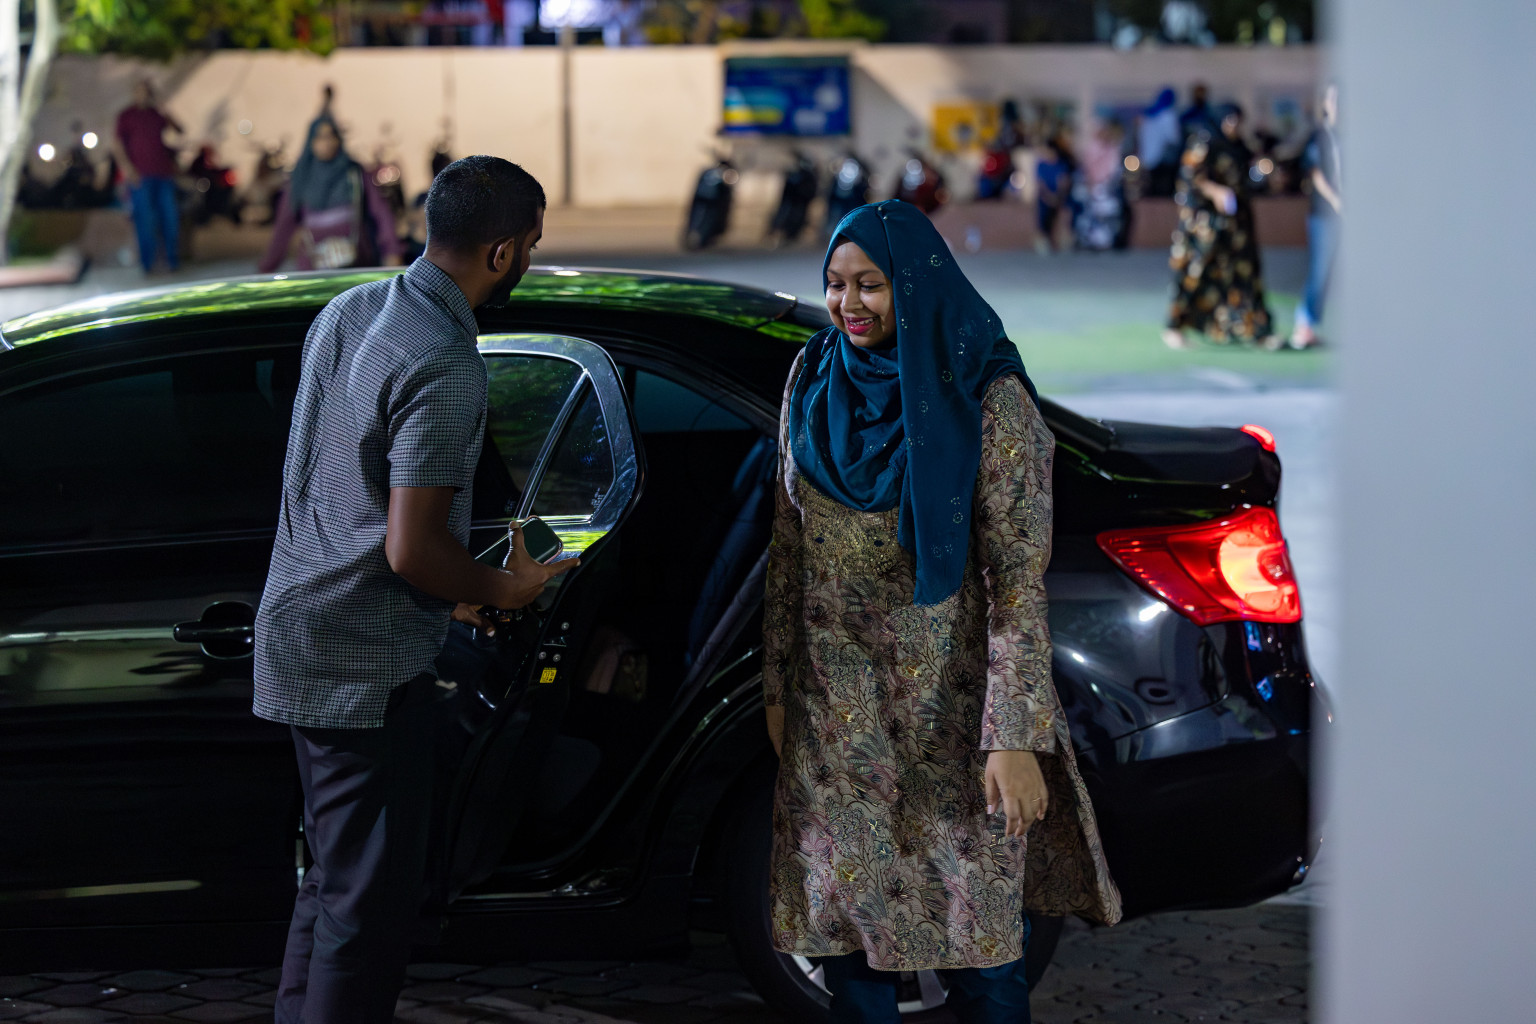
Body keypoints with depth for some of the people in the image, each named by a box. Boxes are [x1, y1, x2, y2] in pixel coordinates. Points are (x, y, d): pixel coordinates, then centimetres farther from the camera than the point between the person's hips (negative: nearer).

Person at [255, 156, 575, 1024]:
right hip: (369, 660, -10)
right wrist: (500, 588, -4)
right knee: (375, 897, -2)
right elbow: (411, 551, -24)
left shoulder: (347, 312, 6)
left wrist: (451, 587, 19)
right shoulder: (444, 368, -22)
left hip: (300, 634, 10)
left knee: (337, 875, 21)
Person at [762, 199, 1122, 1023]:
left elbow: (1019, 581, -14)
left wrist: (1015, 737, -18)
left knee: (976, 921, -1)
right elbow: (787, 547, 11)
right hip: (836, 706, 4)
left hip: (952, 704, -4)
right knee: (843, 906, 6)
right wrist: (776, 688, 10)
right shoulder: (813, 382, 3)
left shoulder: (988, 402, -12)